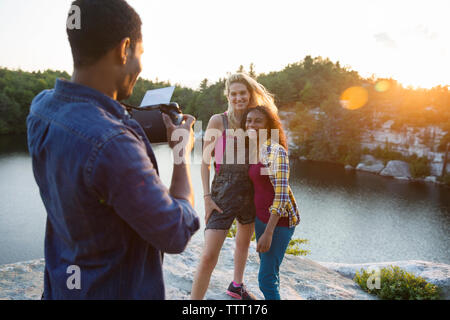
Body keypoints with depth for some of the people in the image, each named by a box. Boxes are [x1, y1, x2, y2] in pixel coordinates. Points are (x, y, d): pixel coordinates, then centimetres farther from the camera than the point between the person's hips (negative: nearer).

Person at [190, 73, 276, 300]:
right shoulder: (218, 121, -5)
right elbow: (205, 161, -5)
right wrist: (207, 196, -12)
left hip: (250, 191, 6)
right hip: (224, 190, -5)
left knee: (244, 243, 23)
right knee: (209, 256, -10)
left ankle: (236, 286, 47)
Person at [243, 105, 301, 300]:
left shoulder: (275, 151, -18)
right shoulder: (253, 150, 7)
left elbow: (281, 194, -21)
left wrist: (268, 233, -22)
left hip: (279, 219, -8)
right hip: (260, 216, 8)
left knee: (266, 278, -2)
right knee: (268, 270, 20)